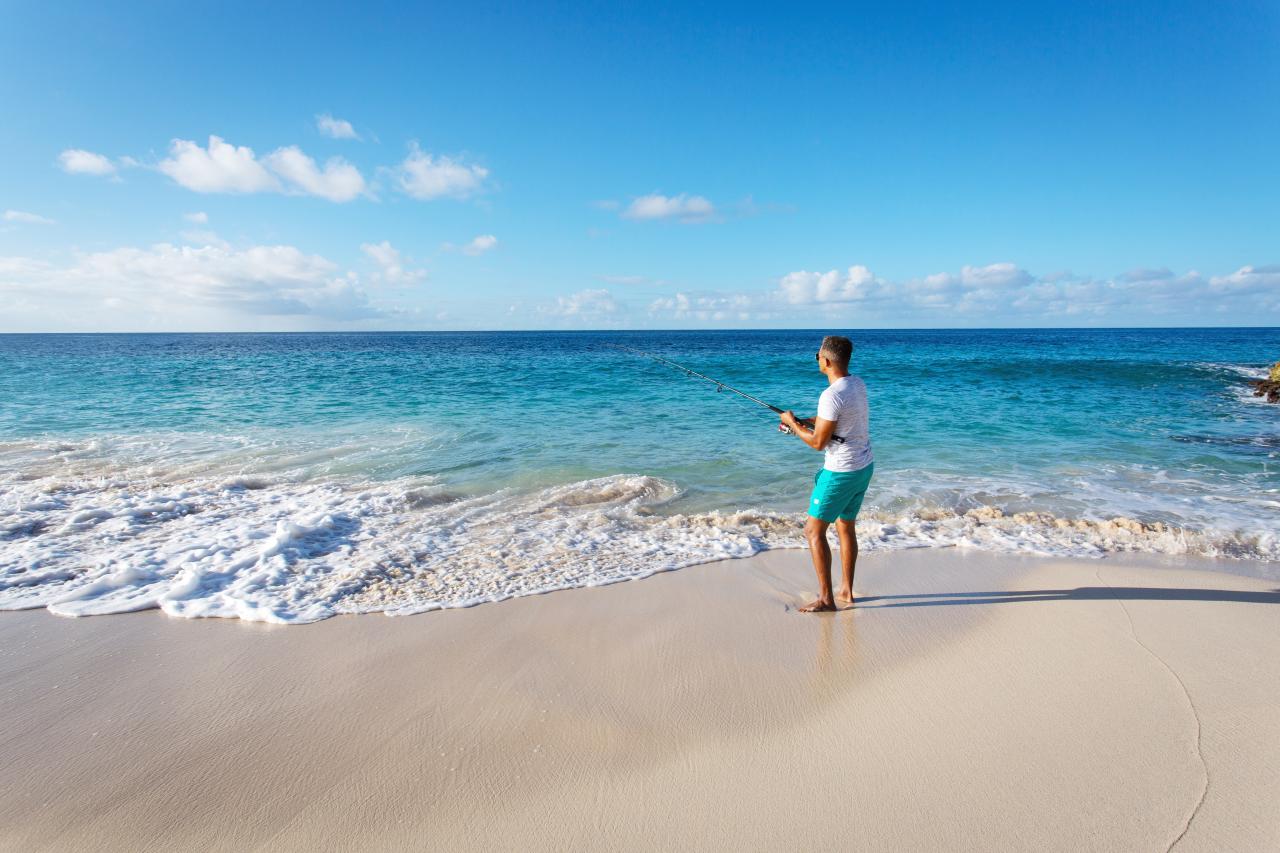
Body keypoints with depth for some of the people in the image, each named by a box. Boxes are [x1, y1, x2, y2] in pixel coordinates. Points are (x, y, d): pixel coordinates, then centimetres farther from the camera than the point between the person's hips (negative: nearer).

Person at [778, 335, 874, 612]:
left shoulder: (832, 395, -24)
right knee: (846, 527, 20)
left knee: (814, 531, 1)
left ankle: (826, 599, 6)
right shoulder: (858, 385, 4)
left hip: (841, 472, -9)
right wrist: (804, 421, 11)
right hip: (864, 467, 9)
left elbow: (818, 442, -19)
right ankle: (847, 591, 29)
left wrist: (793, 424, -4)